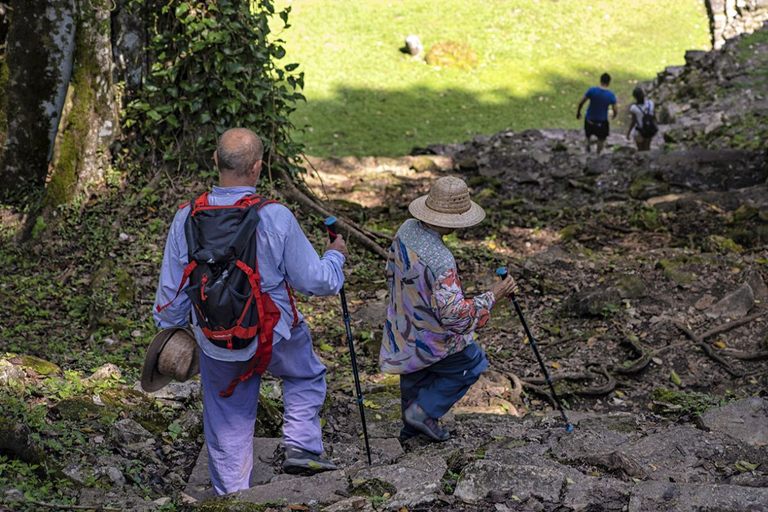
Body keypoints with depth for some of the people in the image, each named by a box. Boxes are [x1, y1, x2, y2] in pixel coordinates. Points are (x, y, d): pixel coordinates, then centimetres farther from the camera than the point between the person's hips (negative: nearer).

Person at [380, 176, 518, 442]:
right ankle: (424, 411, 18)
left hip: (402, 327, 7)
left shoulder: (407, 229, -12)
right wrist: (493, 295, -27)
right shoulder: (440, 261, -38)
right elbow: (453, 314, -36)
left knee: (415, 373, 29)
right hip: (431, 338, -7)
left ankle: (412, 425, 48)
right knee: (471, 363, 19)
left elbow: (391, 271, 7)